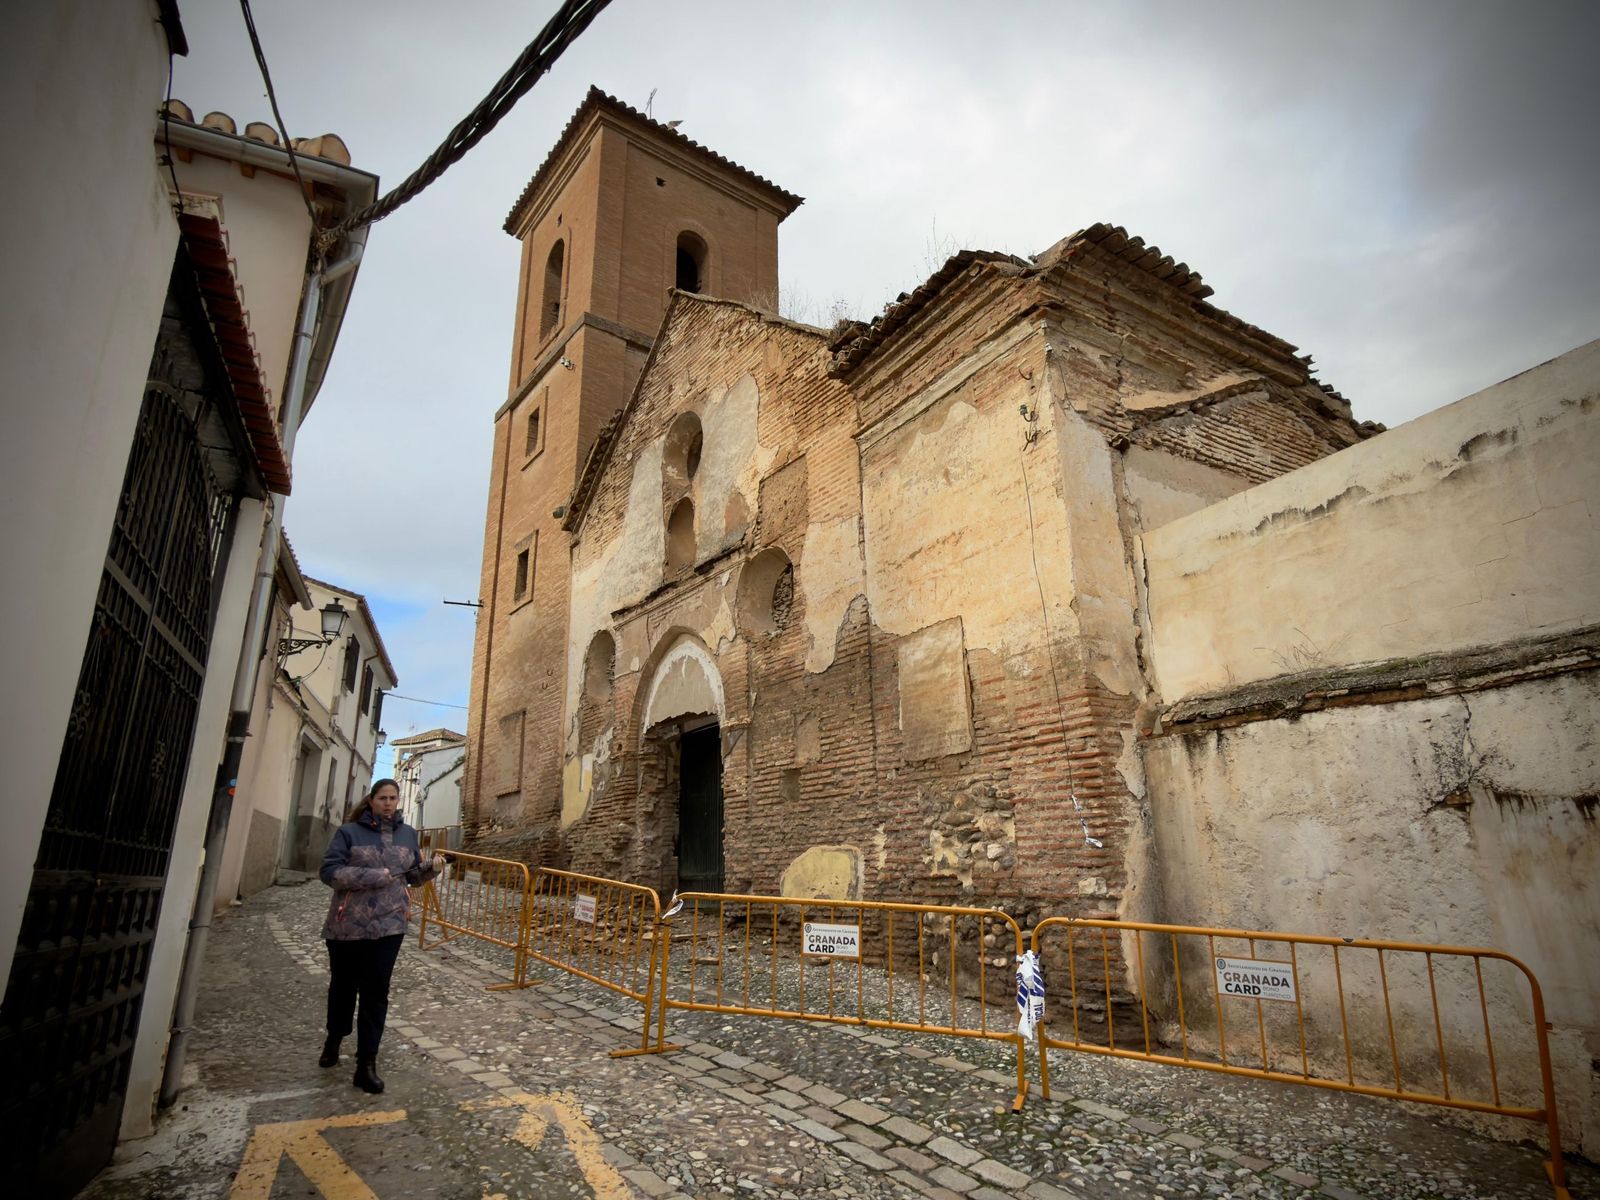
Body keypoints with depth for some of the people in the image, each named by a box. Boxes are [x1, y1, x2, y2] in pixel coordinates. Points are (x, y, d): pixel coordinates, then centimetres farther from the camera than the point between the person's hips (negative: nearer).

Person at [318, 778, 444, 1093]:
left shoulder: (407, 834, 6)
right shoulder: (349, 831, -5)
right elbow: (329, 871, -13)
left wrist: (431, 869, -9)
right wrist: (373, 876, -22)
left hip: (388, 926, 1)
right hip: (347, 925, -1)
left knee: (376, 994, 0)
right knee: (343, 988, 17)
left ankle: (366, 1064, 8)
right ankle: (333, 1041, 43)